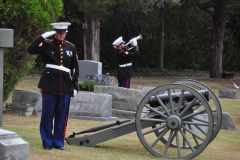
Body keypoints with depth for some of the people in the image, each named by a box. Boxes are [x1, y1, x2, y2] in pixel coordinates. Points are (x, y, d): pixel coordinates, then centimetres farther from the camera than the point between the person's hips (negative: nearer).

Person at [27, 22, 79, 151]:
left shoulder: (71, 47, 9)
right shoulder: (47, 44, 2)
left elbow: (75, 68, 10)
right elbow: (30, 49, -12)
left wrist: (75, 86, 7)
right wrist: (43, 36, -15)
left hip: (65, 85, 2)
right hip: (49, 84, -2)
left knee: (62, 115, 6)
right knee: (47, 114, 2)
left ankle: (58, 141, 15)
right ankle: (47, 142, 10)